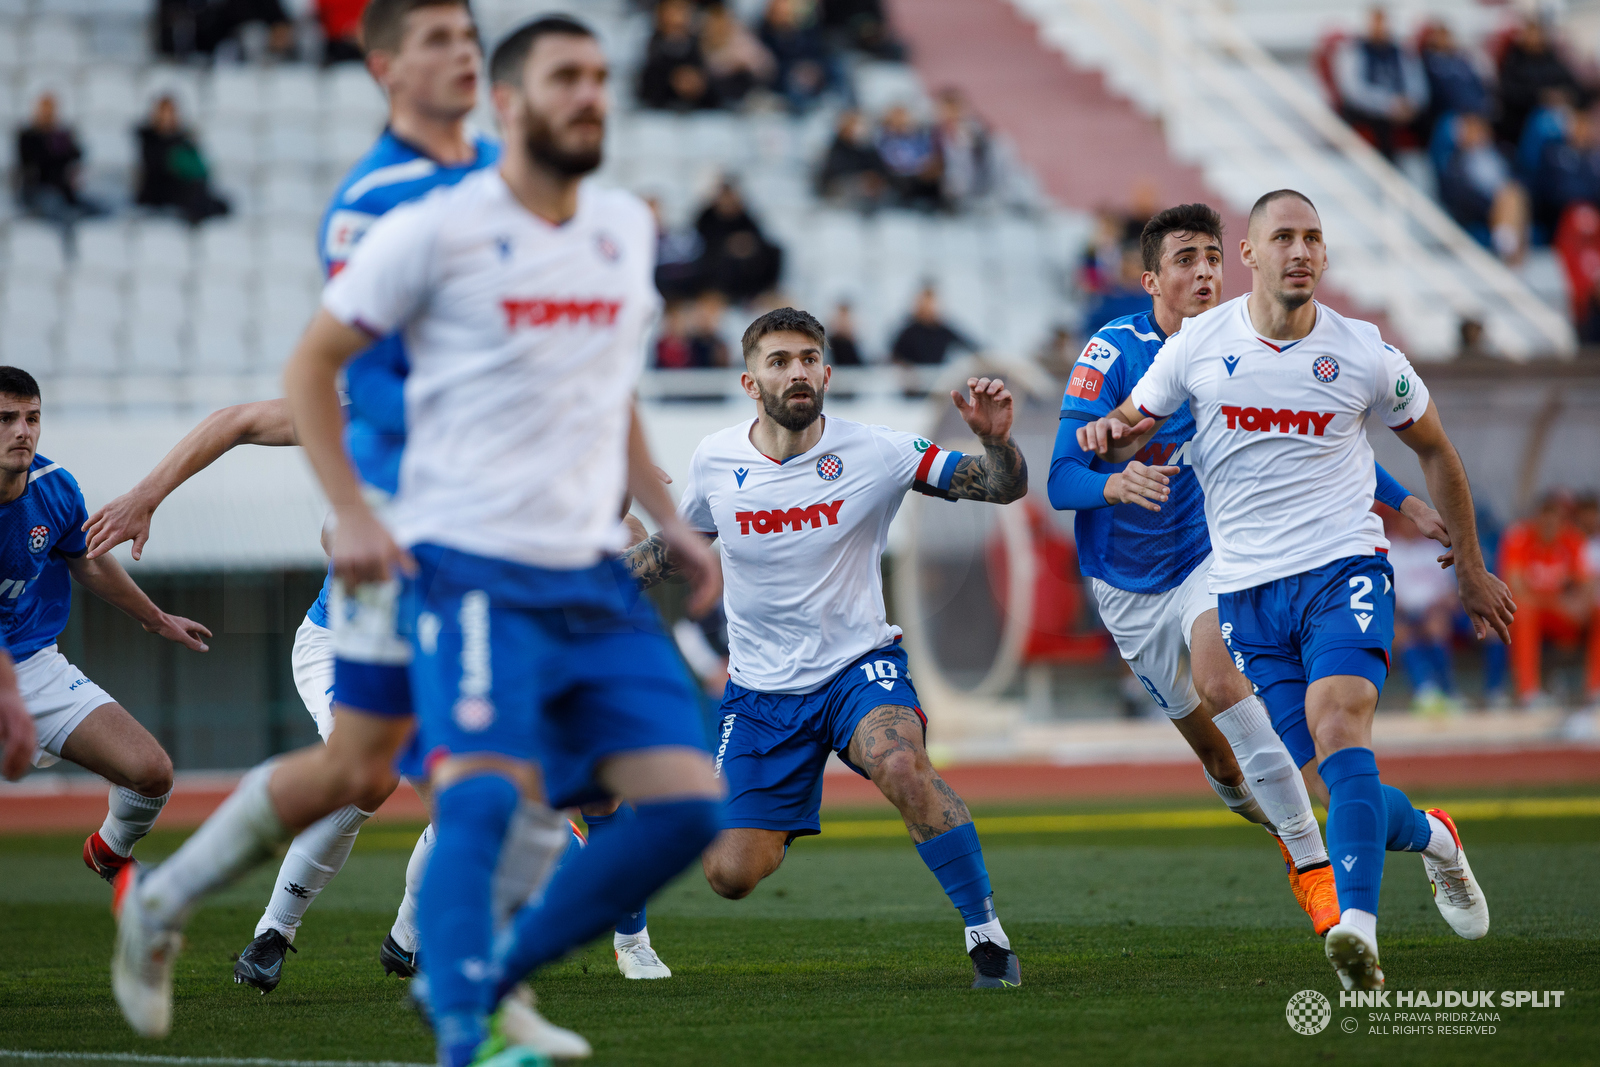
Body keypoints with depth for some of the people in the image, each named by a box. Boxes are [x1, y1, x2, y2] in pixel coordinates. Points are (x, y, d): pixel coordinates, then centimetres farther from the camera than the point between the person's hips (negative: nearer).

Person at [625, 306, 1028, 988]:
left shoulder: (874, 453, -10)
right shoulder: (714, 461, -4)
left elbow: (1003, 488, -8)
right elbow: (673, 547, 16)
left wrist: (995, 438, -30)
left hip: (857, 664, -2)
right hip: (760, 689, 3)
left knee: (902, 764, -37)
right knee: (729, 876, -4)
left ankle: (987, 935, -22)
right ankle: (779, 827, 36)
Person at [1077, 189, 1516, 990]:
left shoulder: (1363, 354, -1)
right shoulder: (1197, 345, 1)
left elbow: (1433, 449, 15)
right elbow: (1131, 429, 13)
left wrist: (1471, 570, 18)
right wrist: (1111, 434, -13)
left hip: (1344, 566, -2)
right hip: (1246, 589, 2)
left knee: (1339, 724, -27)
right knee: (1312, 775, -3)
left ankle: (1358, 927, -37)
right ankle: (1429, 835, 29)